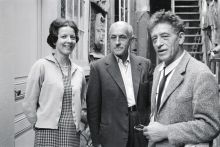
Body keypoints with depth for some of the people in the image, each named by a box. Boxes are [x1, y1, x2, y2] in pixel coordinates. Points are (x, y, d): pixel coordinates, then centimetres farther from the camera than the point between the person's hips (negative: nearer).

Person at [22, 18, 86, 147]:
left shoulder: (79, 71, 6)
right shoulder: (42, 66, -7)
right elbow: (29, 105, -5)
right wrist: (42, 126, 1)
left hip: (73, 134, 4)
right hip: (48, 134, -4)